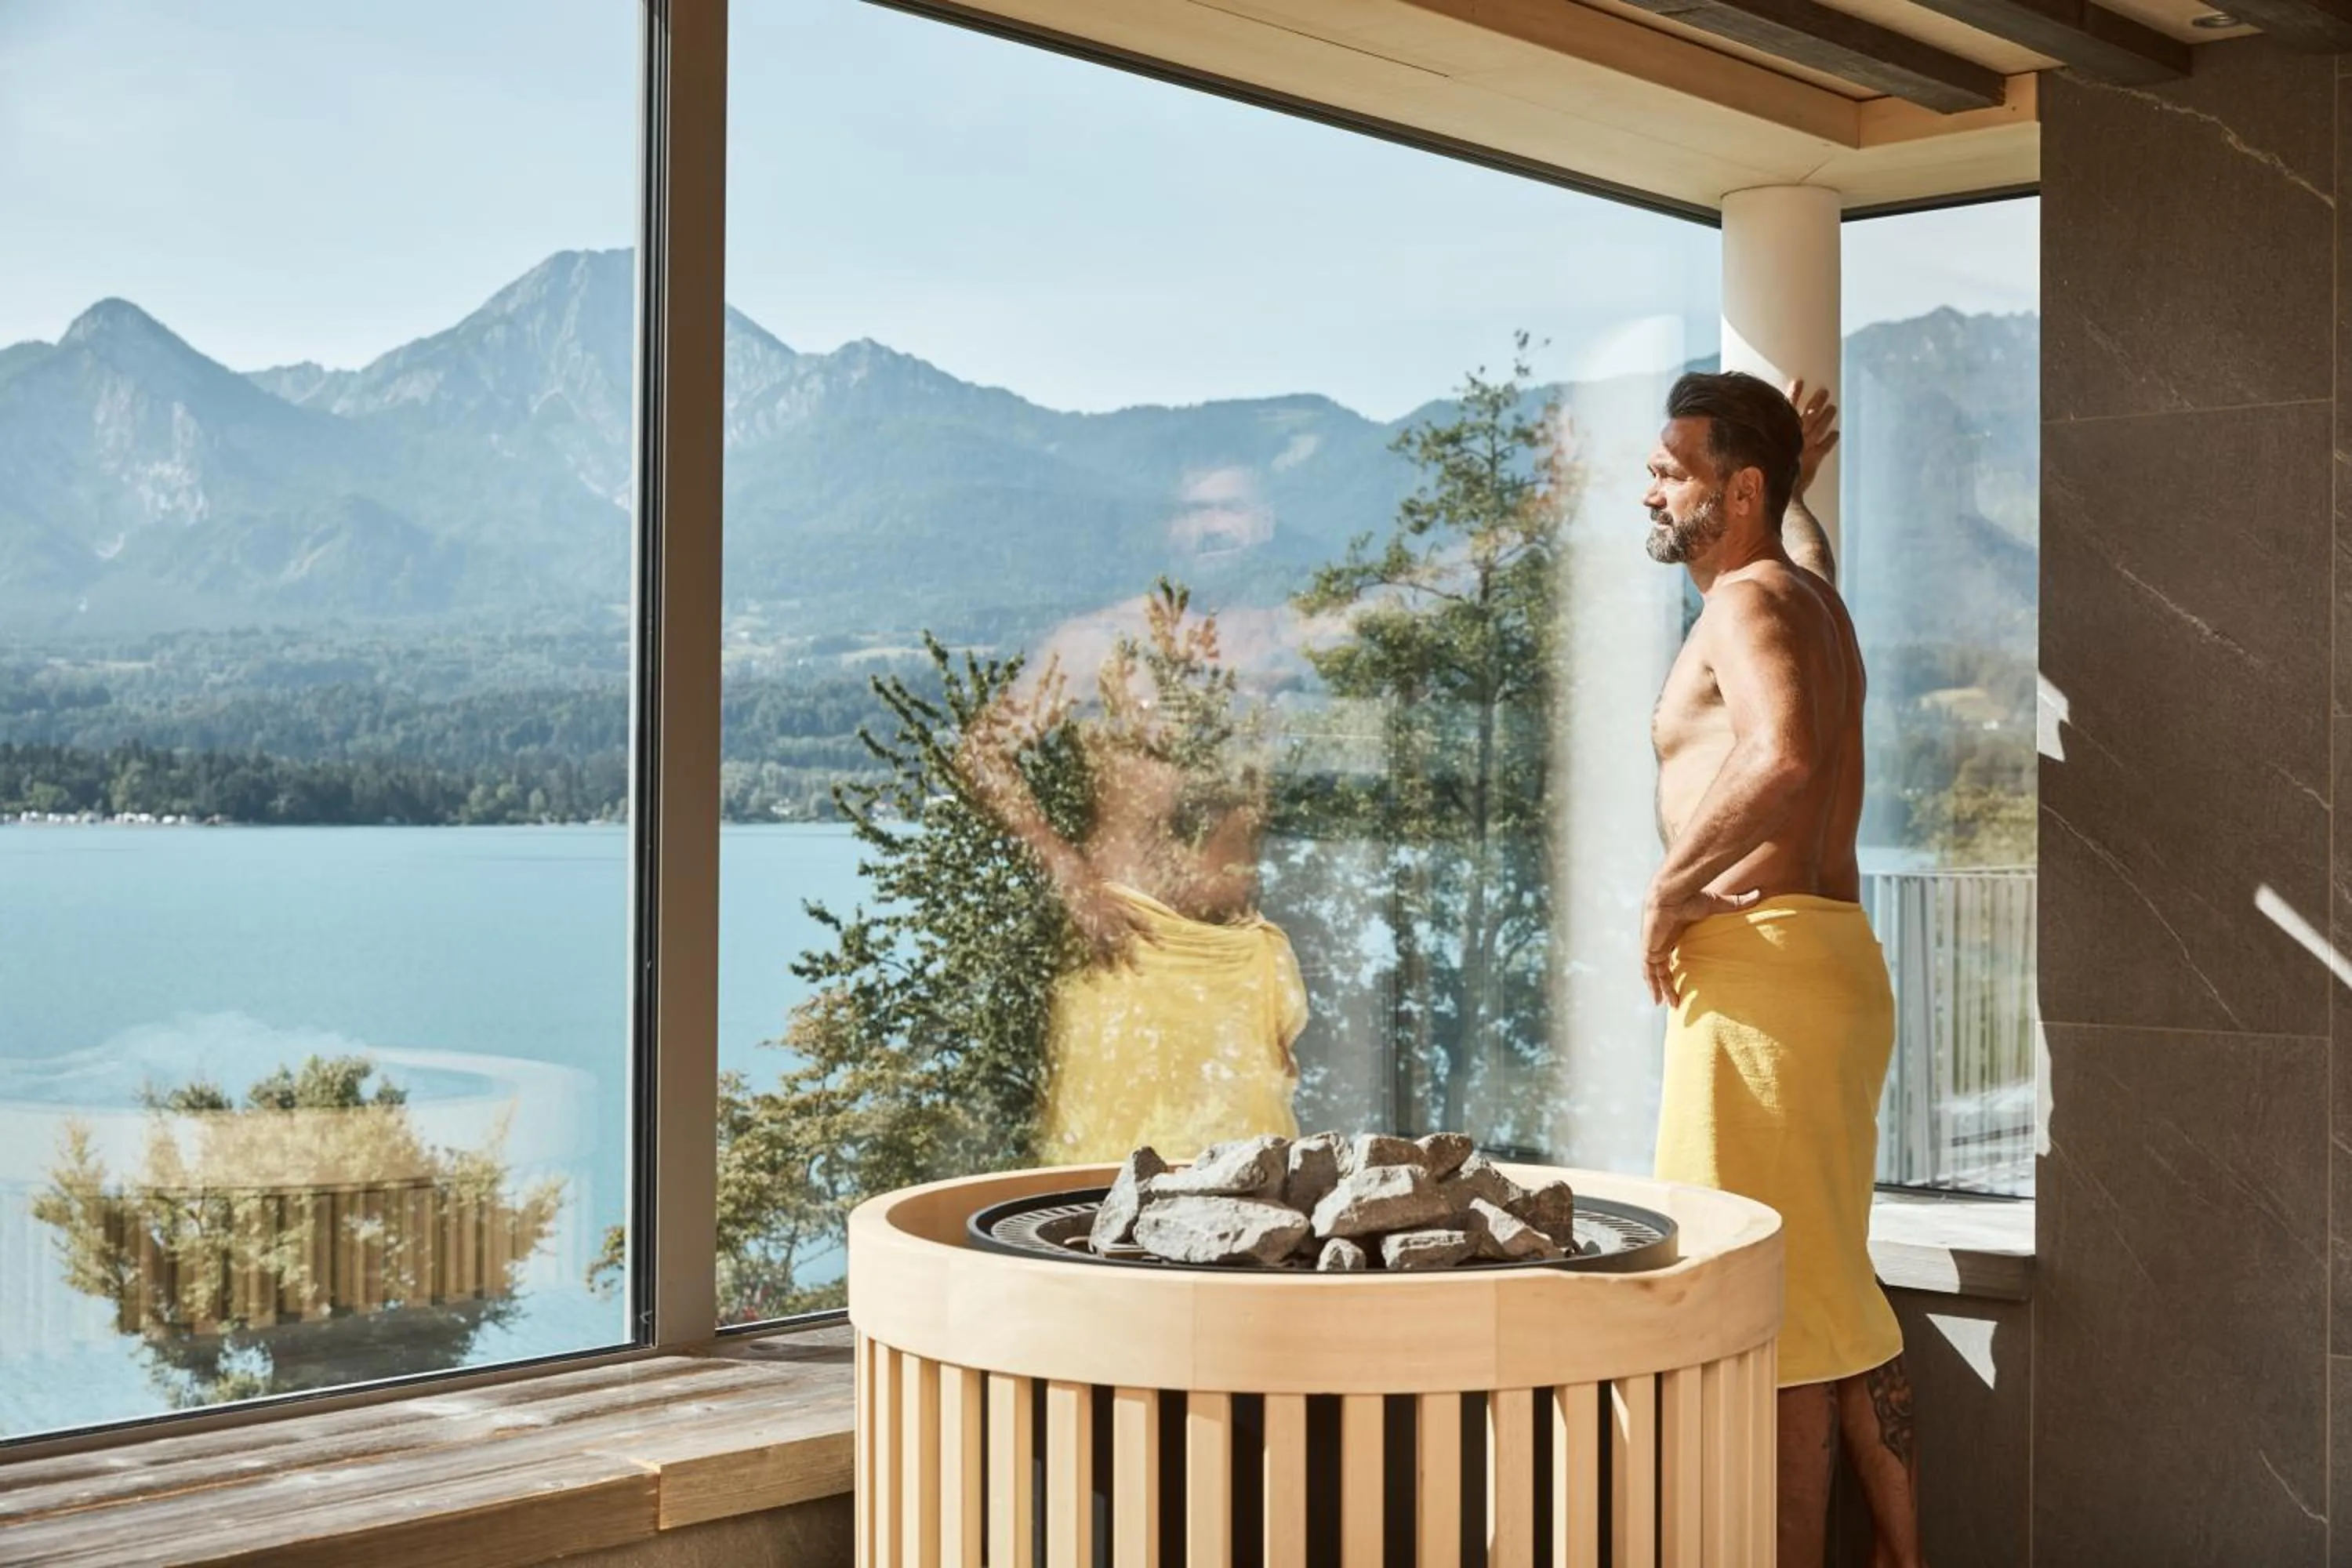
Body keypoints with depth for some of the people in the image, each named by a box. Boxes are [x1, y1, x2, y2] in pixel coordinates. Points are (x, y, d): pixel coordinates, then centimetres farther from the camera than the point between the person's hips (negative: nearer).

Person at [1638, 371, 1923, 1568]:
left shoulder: (1746, 602, -9)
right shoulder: (1808, 593, 20)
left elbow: (1786, 757, -30)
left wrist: (1669, 886, -21)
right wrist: (1795, 472, 61)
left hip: (1759, 958, -10)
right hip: (1831, 960, 10)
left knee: (1773, 1300, -8)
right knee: (1838, 1294, 15)